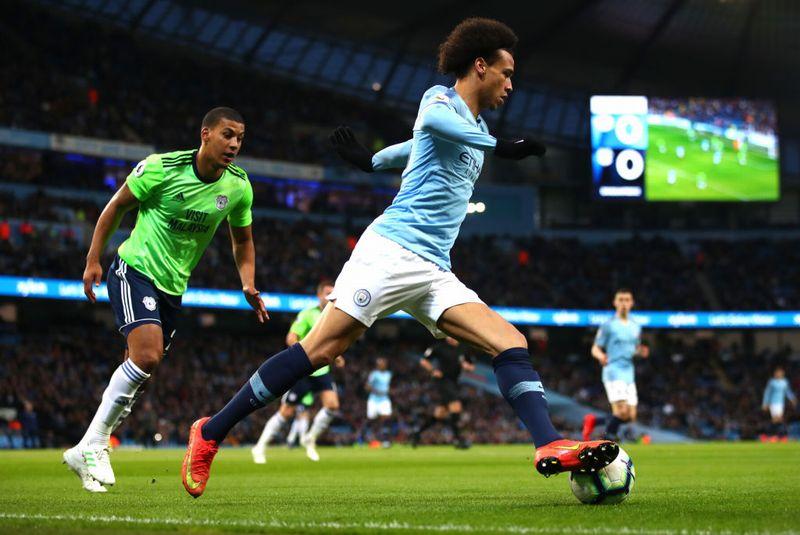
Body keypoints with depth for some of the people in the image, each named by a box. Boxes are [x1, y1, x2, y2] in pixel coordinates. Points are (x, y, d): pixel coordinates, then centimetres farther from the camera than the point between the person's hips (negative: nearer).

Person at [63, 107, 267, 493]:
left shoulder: (239, 186, -1)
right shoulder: (163, 168, -16)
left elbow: (242, 240, 15)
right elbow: (117, 205, -3)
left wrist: (249, 285, 0)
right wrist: (93, 260, -4)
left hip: (173, 287, 6)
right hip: (135, 270, -6)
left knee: (142, 369, 6)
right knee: (147, 356, -25)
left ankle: (88, 451, 18)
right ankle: (91, 446, -16)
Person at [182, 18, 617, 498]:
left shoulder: (477, 130, 23)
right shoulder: (442, 98, -3)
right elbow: (429, 121, -29)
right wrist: (498, 146, -33)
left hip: (434, 274, 8)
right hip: (392, 251, -8)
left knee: (511, 344, -9)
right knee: (319, 350, -13)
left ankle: (550, 447, -22)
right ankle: (211, 433, -3)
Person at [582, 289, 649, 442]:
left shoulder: (636, 327, 14)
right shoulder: (608, 326, -2)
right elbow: (595, 349, -1)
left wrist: (641, 352, 1)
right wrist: (601, 356, -24)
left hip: (629, 375, 6)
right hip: (613, 373, -6)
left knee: (631, 417, 2)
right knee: (622, 412, -20)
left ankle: (593, 421, 20)